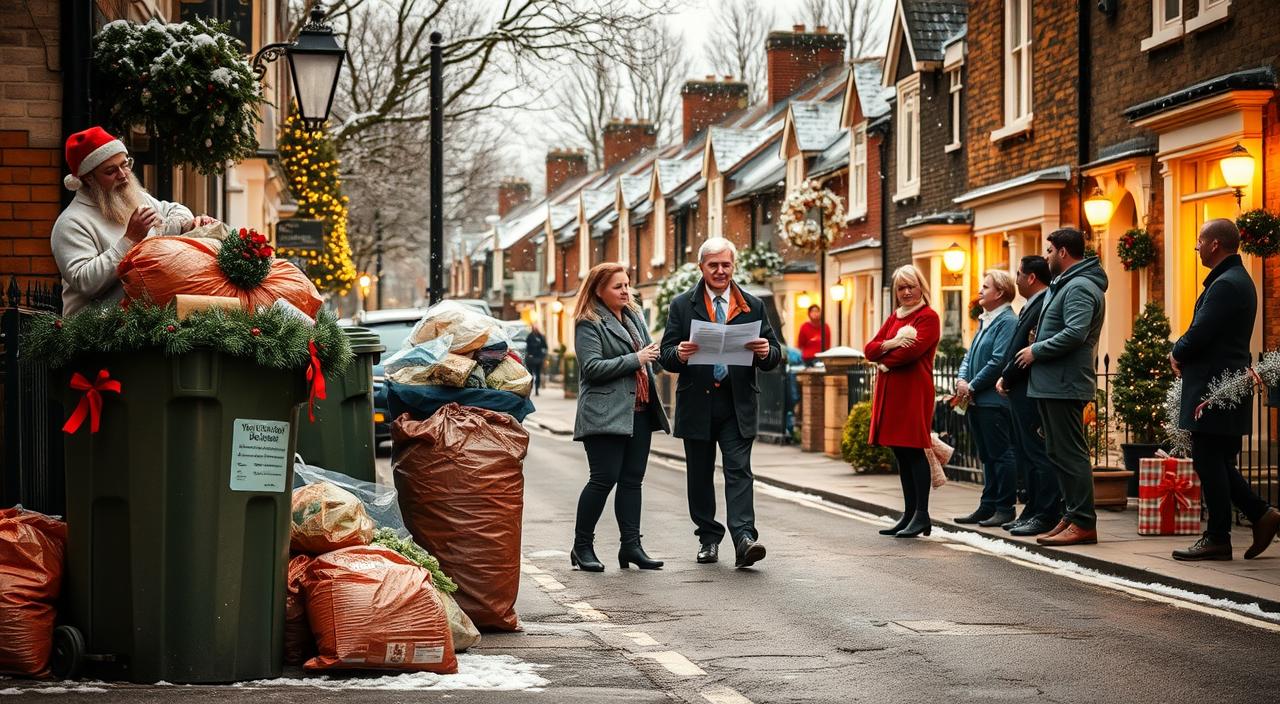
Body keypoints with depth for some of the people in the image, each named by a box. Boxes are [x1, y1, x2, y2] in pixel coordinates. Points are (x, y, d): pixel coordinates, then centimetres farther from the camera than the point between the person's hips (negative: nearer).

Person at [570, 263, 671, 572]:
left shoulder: (634, 316, 17)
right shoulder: (589, 324, -6)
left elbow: (649, 354, 31)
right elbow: (592, 367, -16)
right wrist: (635, 359, -16)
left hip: (639, 411, 8)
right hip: (606, 414, -8)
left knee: (632, 479, 6)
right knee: (604, 478, -9)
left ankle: (631, 546, 9)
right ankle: (582, 546, 1)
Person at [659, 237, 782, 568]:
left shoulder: (753, 306, 9)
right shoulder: (682, 305, 5)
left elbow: (774, 354, 7)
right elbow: (667, 356, 1)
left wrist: (766, 352, -17)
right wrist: (679, 354, -23)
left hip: (737, 404, -1)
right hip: (697, 403, 1)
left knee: (739, 471, -10)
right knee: (700, 475, 8)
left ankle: (744, 539, -18)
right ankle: (708, 538, 19)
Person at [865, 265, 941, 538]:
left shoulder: (928, 317, -4)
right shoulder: (894, 318, 20)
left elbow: (912, 350, -17)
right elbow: (870, 349, 10)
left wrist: (884, 360, -2)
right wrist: (891, 344, -10)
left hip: (914, 390, -8)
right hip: (891, 390, 8)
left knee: (914, 451, -8)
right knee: (901, 454, 9)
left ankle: (922, 515, -6)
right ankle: (909, 514, 14)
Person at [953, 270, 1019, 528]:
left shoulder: (1007, 321, -11)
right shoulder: (984, 321, 18)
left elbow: (998, 362, -19)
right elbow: (970, 356, 19)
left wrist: (972, 386, -14)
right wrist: (962, 380, 0)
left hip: (994, 400, -10)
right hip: (976, 400, 10)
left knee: (1000, 454, -4)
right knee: (987, 456, 13)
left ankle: (1005, 507, 0)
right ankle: (987, 506, 17)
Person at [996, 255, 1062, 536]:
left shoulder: (1044, 305, -15)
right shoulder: (1032, 306, 18)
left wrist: (1007, 378, -11)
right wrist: (1006, 379, 5)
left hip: (1031, 393, -11)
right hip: (1020, 392, 11)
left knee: (1038, 454, -7)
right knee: (1027, 454, 14)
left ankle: (1046, 516, -5)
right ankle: (1033, 511, 20)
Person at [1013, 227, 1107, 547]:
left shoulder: (1080, 287, -14)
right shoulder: (1065, 284, 20)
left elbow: (1075, 333, -26)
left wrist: (1036, 351, -17)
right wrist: (1037, 349, 11)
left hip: (1064, 385, -11)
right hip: (1053, 385, 11)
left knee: (1071, 454, -9)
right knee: (1059, 453, 14)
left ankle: (1083, 523, -8)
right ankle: (1072, 516, 19)